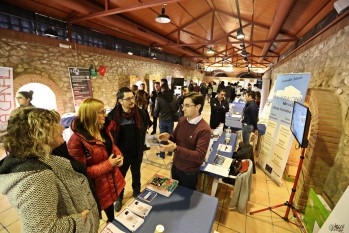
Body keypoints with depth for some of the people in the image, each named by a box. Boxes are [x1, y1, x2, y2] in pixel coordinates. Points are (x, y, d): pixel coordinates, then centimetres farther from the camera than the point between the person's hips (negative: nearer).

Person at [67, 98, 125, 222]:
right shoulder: (77, 140, -27)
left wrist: (118, 155, -10)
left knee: (111, 212, 31)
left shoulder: (103, 129, -4)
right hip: (98, 187, -7)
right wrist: (108, 164, -25)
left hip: (112, 180, 7)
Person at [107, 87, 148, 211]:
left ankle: (137, 193, 52)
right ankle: (119, 198, 48)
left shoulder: (140, 113, -14)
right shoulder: (112, 116, -17)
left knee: (136, 174, 24)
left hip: (136, 153, 1)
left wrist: (140, 147, 2)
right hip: (121, 154, -1)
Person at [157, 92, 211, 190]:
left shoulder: (204, 129, -27)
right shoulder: (182, 120, -7)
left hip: (189, 173, -5)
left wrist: (176, 148, -37)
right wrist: (168, 137, -17)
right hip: (175, 166, 6)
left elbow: (200, 156, -30)